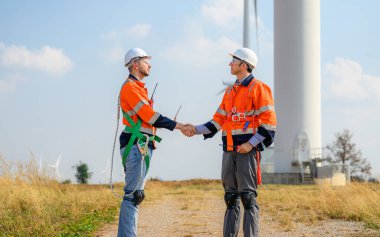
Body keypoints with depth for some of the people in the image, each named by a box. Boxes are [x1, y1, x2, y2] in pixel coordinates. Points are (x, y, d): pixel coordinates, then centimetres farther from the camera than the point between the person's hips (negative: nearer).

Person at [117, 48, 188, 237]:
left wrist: (174, 125, 5)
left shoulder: (139, 88, 23)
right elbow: (149, 115, -15)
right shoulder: (130, 87, -9)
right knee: (133, 194, -12)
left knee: (135, 194, 9)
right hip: (135, 145, -10)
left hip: (143, 146, 10)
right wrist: (176, 126, -12)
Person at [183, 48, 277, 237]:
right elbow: (219, 120, 19)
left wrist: (251, 143, -17)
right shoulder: (230, 91, 19)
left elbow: (269, 122, -10)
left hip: (247, 150, -7)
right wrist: (196, 130, 7)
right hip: (229, 150, 8)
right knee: (231, 196, 9)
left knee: (248, 196, -9)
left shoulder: (258, 88, -5)